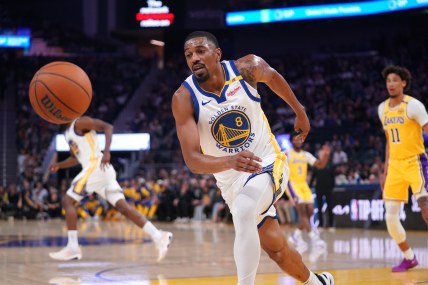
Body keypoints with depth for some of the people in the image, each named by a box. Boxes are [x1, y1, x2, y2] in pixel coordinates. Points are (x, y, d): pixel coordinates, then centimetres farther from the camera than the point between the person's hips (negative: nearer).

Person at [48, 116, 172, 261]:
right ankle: (159, 236, -9)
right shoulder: (69, 132, 25)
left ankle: (73, 248, -5)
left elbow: (108, 127, -14)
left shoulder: (81, 122, -3)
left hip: (96, 167, -9)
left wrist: (106, 152, -26)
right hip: (103, 172, 9)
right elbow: (76, 158, 36)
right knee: (123, 206, -1)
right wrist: (59, 165, 22)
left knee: (67, 201, -4)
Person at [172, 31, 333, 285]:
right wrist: (230, 161, -44)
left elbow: (272, 77, 11)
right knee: (276, 248, 14)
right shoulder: (184, 98, -19)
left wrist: (300, 111, 19)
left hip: (268, 162, -2)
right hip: (232, 179, 2)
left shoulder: (248, 68, -15)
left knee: (243, 214, -33)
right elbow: (192, 159, -26)